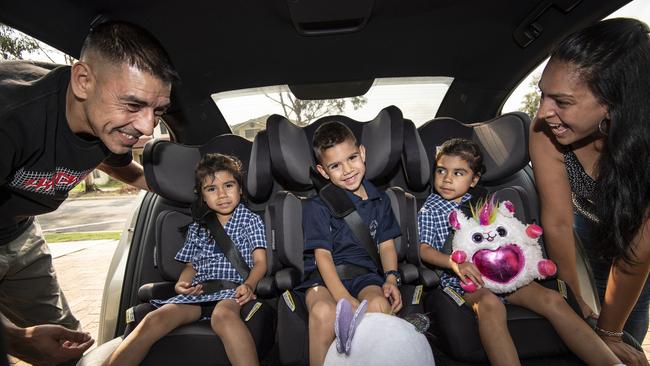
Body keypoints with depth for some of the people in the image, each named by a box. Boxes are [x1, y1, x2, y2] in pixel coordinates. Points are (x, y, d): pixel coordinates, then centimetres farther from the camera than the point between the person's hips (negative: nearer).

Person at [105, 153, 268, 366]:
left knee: (222, 315, -39)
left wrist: (249, 285, -20)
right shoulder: (197, 227, 23)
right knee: (155, 319, -24)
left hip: (233, 289, -4)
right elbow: (191, 265, 22)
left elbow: (260, 262, 1)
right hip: (199, 290, 4)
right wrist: (181, 283, -1)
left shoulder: (251, 220, 11)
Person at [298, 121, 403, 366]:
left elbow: (386, 244, 14)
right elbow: (323, 254, -8)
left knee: (379, 305, -32)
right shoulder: (317, 206, -1)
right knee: (324, 312, -35)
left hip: (365, 274, 2)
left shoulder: (379, 201, 13)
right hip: (324, 276, -2)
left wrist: (391, 278, -6)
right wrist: (343, 297, -21)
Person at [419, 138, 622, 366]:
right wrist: (454, 263, -24)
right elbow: (424, 249, -7)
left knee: (551, 299, -15)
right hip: (459, 278, -5)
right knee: (490, 303, -38)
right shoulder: (429, 210, 3)